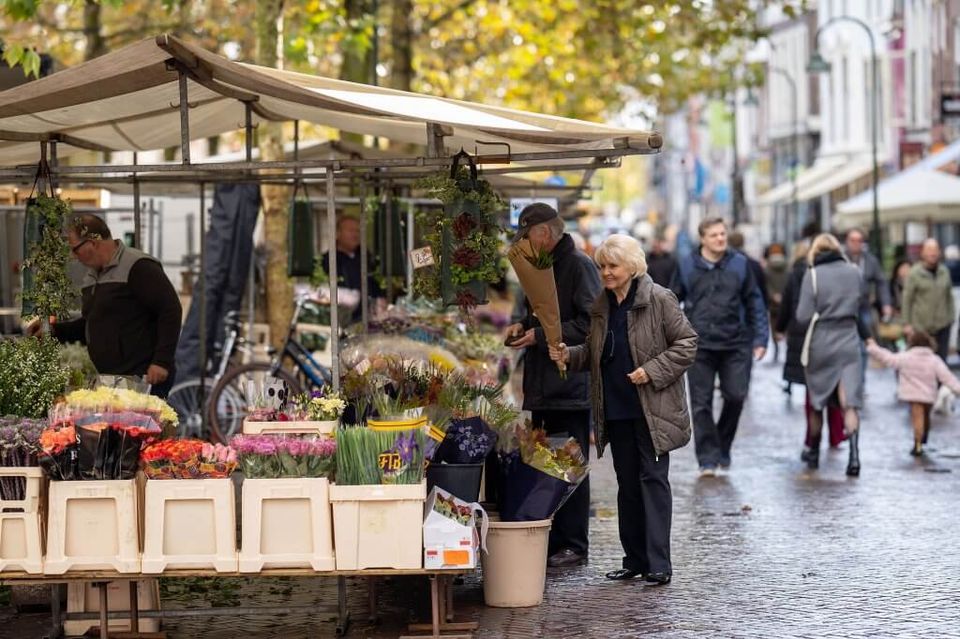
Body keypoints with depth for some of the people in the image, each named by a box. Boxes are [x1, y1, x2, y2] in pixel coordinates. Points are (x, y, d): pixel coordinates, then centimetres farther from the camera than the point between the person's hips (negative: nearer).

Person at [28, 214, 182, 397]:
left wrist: (162, 361, -20)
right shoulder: (91, 276, 19)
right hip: (106, 380, 8)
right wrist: (55, 330, 14)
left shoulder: (138, 267, -11)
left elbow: (171, 311, -16)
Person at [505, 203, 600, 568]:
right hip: (543, 387, 9)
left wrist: (541, 335, -17)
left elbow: (590, 323, -19)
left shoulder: (578, 266, -11)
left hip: (572, 388, -9)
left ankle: (574, 547, 2)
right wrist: (524, 326, 9)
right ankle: (551, 543, 16)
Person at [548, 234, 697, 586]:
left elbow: (687, 343, -8)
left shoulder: (659, 299, -8)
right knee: (627, 483, 11)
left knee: (653, 479, -7)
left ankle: (658, 564, -6)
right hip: (616, 409, 7)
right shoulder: (601, 305, 11)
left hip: (651, 408, -6)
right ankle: (635, 559, 19)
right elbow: (594, 352, 20)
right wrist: (569, 355, 0)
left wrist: (652, 371, -16)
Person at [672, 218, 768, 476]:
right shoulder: (688, 266, 3)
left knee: (735, 397, -3)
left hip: (735, 344, 1)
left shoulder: (739, 264, 5)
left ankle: (723, 446, 20)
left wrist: (760, 338, 3)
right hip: (699, 346, 0)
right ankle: (708, 459, 5)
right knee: (701, 404, -1)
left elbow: (755, 302, 9)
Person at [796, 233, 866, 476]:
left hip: (820, 344, -2)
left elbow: (803, 316, -9)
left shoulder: (813, 274, -9)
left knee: (816, 402, 15)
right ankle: (854, 453, -22)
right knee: (850, 403, -5)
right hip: (849, 342, 2)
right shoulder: (854, 271, 2)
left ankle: (814, 453, 27)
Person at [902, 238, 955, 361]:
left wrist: (951, 318, 11)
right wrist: (907, 323, -6)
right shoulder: (914, 273, -5)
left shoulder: (944, 271, 7)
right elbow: (907, 299, -4)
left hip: (942, 326, 3)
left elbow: (949, 296, 14)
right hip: (921, 326, -3)